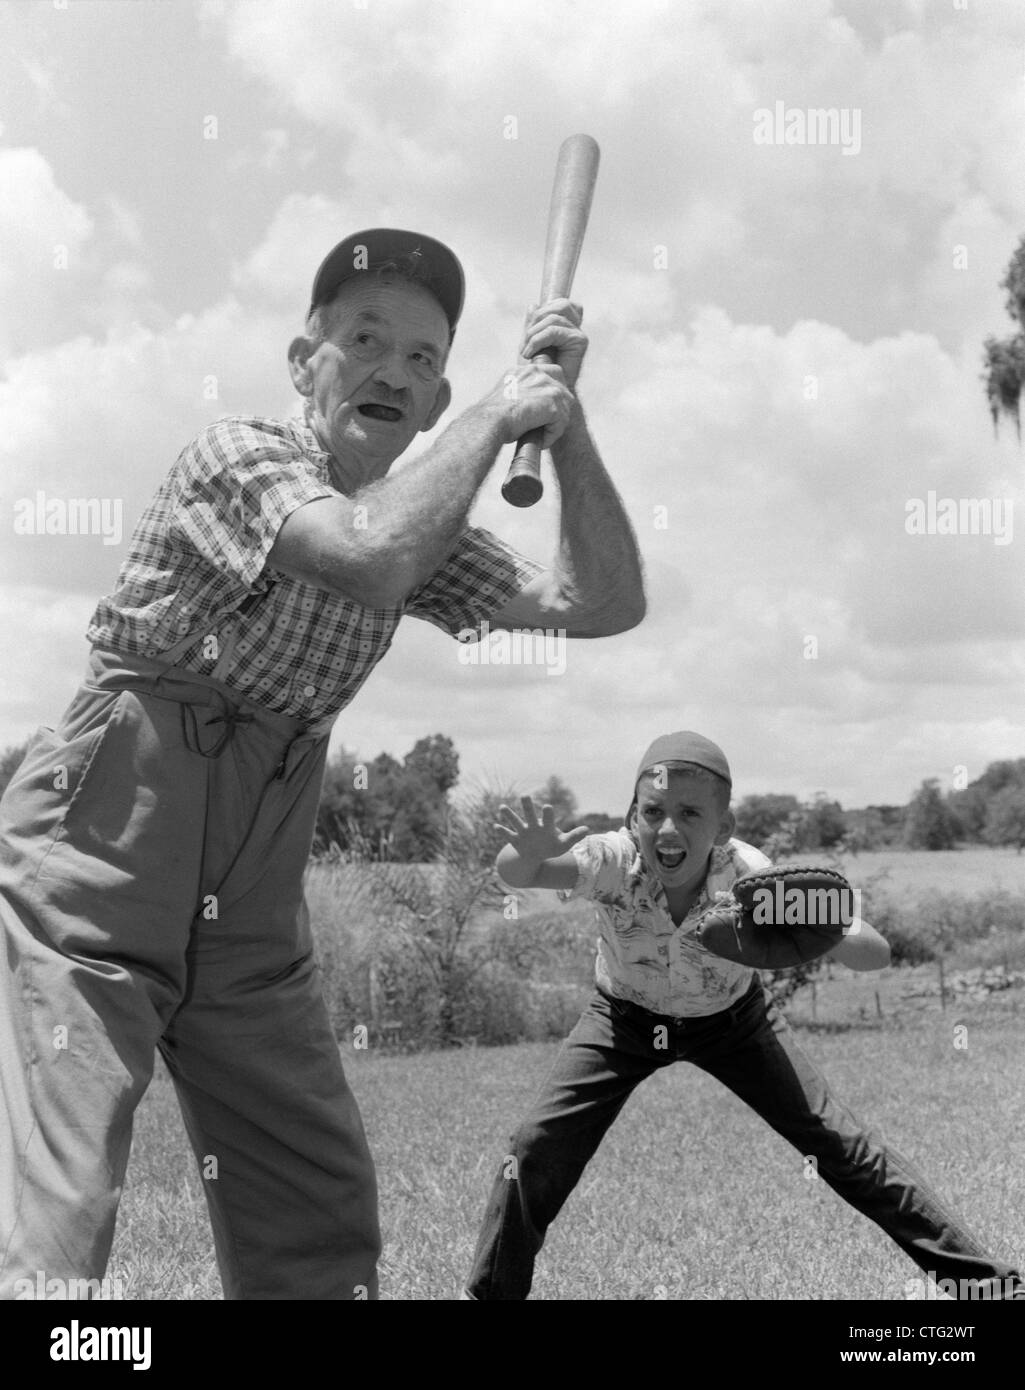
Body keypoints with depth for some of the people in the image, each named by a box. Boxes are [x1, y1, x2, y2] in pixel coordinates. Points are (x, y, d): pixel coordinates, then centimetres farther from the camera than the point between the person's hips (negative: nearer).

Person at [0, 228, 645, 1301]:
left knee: (324, 1217, 10)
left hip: (250, 917, 7)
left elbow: (605, 603, 4)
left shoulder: (422, 524, 10)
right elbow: (375, 557, -29)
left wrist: (564, 418, -4)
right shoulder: (236, 456, -10)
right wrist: (499, 412, -15)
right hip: (90, 868, -7)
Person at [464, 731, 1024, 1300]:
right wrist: (529, 856, -76)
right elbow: (513, 873, -53)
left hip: (731, 1018, 0)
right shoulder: (613, 860, -35)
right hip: (625, 1016, 0)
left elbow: (875, 954, -34)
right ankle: (489, 1292, 16)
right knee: (536, 1151, -9)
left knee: (840, 1143, -4)